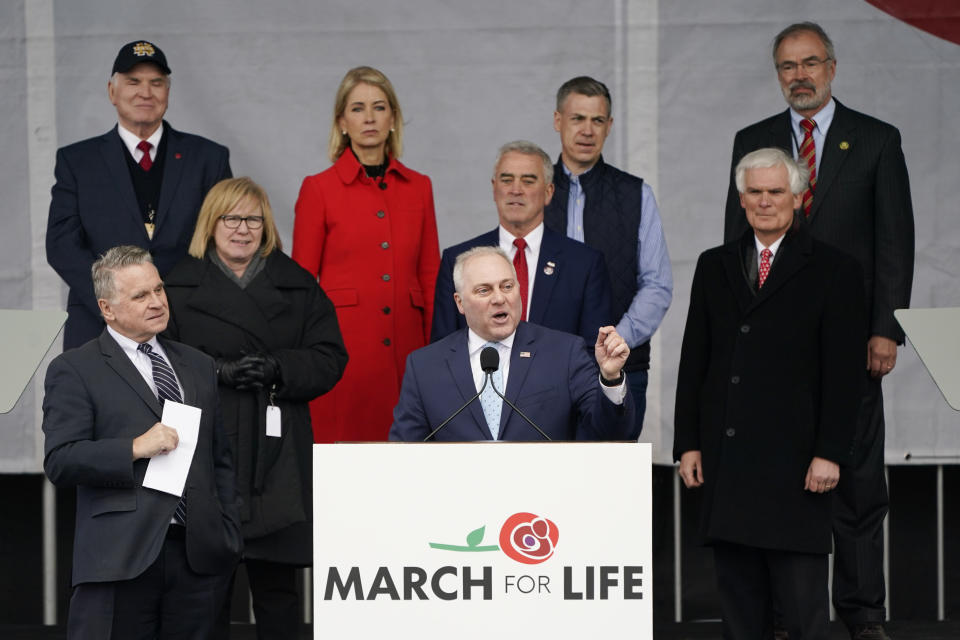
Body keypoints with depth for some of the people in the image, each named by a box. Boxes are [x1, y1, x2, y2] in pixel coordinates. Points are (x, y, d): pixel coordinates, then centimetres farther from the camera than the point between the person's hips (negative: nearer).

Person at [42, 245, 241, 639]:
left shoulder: (198, 366, 19)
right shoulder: (74, 370, 2)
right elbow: (59, 462, -8)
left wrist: (229, 537, 11)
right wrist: (135, 448, -16)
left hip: (198, 557, 5)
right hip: (120, 558, -4)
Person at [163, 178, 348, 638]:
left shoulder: (296, 285, 12)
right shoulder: (179, 286, 7)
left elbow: (329, 359, 6)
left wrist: (278, 370, -12)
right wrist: (220, 371, -14)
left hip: (276, 453, 2)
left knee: (276, 582, 5)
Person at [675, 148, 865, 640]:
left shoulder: (834, 271, 1)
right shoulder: (714, 267, 14)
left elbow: (843, 372, -4)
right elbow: (694, 360, 13)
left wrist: (830, 453, -11)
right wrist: (688, 443, 6)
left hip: (794, 461, -4)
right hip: (724, 461, 4)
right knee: (739, 599, 8)